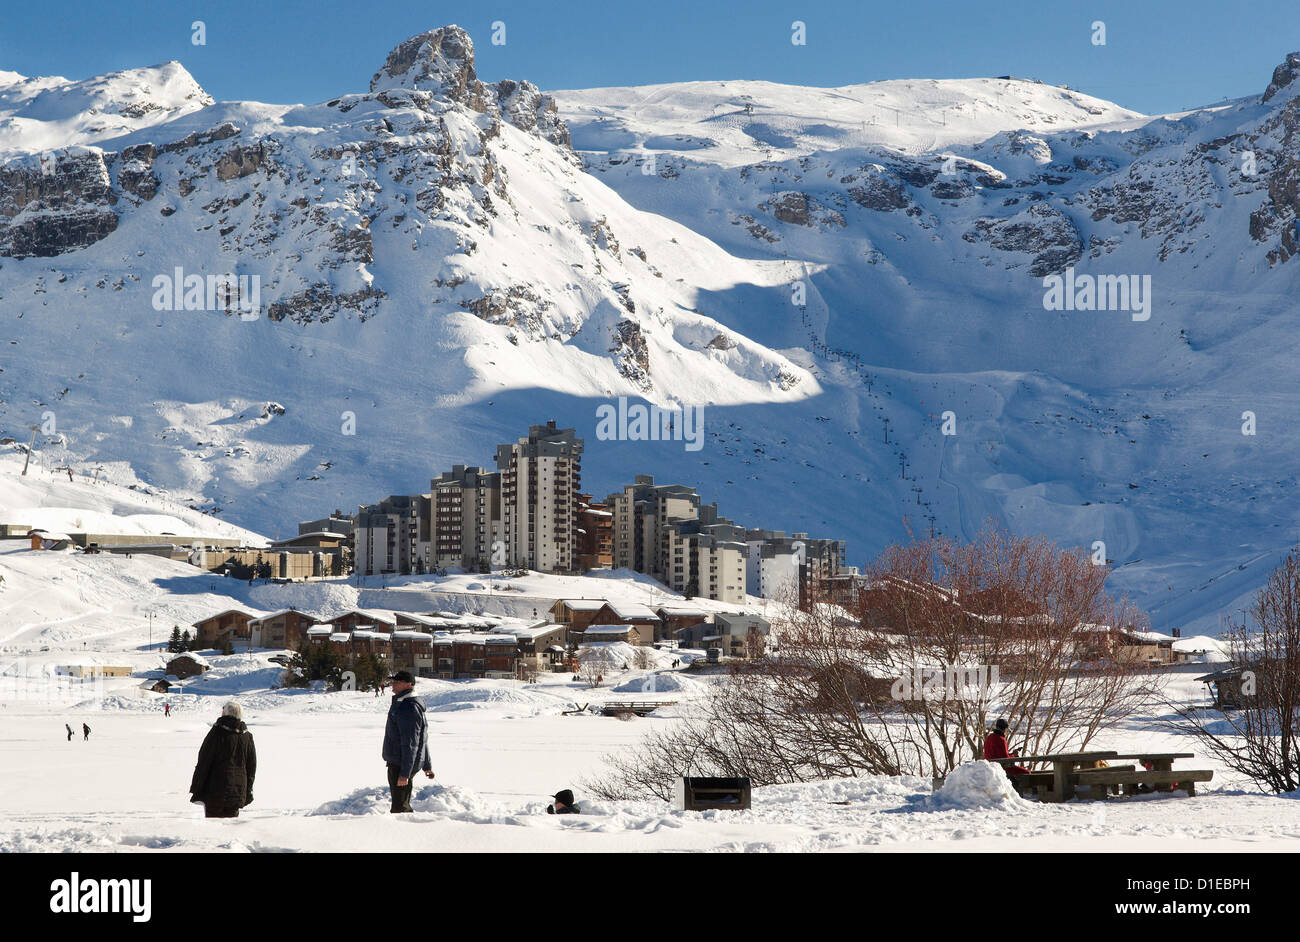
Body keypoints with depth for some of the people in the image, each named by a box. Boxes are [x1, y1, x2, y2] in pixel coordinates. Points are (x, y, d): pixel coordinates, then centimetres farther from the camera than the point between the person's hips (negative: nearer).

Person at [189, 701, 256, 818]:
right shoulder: (247, 736, 7)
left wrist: (196, 791, -3)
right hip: (237, 794, 5)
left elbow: (203, 763, -8)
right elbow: (252, 766, 13)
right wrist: (247, 792, 21)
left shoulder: (217, 732, -9)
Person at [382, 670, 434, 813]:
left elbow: (411, 744, -23)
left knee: (399, 807, -10)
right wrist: (427, 765, 29)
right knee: (402, 805, 16)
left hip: (402, 765, -11)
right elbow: (423, 739, 23)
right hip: (395, 763, 11)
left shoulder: (408, 708, -19)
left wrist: (405, 773, -25)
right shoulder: (400, 704, 16)